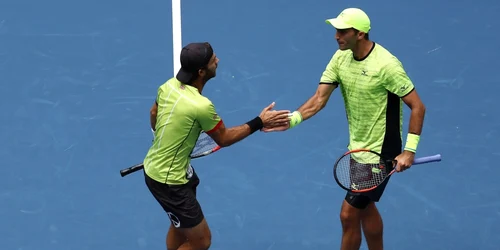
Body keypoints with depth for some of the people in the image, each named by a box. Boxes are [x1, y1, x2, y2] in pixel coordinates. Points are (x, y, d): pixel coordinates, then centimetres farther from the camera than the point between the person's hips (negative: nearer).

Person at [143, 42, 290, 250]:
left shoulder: (169, 85, -7)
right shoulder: (201, 106, -30)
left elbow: (154, 113, 14)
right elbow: (224, 139, -12)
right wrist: (259, 122, -7)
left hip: (154, 166, 9)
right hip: (168, 181, -9)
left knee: (181, 225, 28)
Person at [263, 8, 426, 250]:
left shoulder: (386, 65, -24)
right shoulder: (341, 58, -3)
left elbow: (417, 107, -20)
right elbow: (319, 99, -6)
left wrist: (409, 151, -25)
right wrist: (291, 120, -23)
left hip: (381, 154, -8)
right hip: (358, 148, 8)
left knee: (348, 214, -5)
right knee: (364, 207, 21)